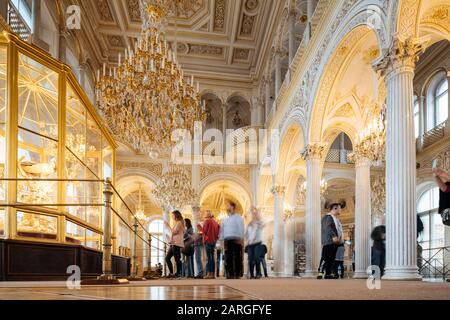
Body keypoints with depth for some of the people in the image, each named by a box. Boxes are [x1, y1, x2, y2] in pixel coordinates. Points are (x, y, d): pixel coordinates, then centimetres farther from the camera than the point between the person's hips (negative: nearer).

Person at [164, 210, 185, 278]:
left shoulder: (179, 222, -6)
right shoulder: (177, 223, 23)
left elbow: (173, 232, -14)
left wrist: (168, 226, -4)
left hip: (177, 244, -10)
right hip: (173, 243, 10)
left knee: (177, 259, -7)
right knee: (167, 258, 7)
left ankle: (178, 273, -3)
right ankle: (171, 273, 10)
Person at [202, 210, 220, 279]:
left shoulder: (207, 221, -5)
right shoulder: (216, 222, 14)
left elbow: (204, 231, -9)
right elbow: (218, 232, 12)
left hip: (208, 240, -7)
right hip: (214, 241, 7)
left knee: (209, 258, -8)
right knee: (212, 257, 11)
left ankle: (209, 273, -13)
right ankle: (213, 274, 9)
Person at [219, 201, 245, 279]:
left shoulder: (238, 218, 3)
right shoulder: (225, 219, 21)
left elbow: (241, 229, -4)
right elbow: (222, 230, 18)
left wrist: (241, 239, -14)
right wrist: (222, 240, 9)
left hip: (236, 240, -5)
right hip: (227, 241, 5)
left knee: (237, 259, -6)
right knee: (228, 259, 2)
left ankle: (237, 275, -3)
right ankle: (230, 275, 5)